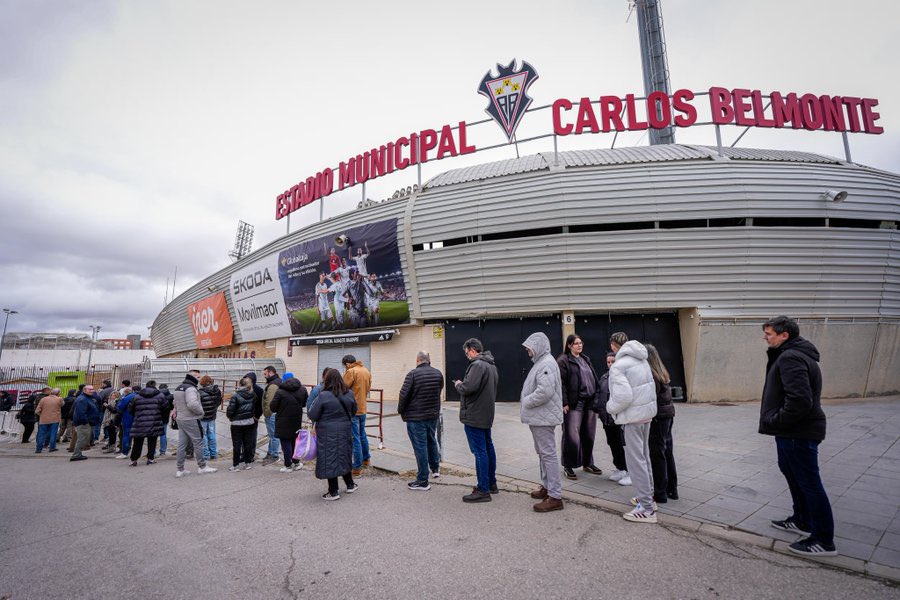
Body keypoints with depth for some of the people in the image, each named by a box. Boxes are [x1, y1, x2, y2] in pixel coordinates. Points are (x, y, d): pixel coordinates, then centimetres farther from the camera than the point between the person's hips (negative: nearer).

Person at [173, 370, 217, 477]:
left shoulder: (178, 388, 14)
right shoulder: (190, 388, -18)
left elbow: (176, 404, 18)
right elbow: (192, 404, -29)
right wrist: (201, 411, -14)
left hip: (180, 419, 9)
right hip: (190, 420, -9)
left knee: (182, 444, 11)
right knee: (198, 443, 1)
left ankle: (180, 469, 15)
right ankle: (202, 467, 10)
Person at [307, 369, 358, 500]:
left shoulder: (323, 396, -17)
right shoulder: (349, 394, -2)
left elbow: (313, 415, -12)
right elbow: (353, 411, 11)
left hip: (328, 433, -5)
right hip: (345, 431, 5)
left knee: (330, 460, 6)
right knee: (344, 457, 20)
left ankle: (333, 492, 14)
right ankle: (350, 485, 32)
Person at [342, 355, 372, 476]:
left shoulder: (351, 372, -15)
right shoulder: (366, 371, 9)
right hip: (362, 408, 8)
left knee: (355, 438, -1)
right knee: (362, 434, 23)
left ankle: (357, 468, 5)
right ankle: (366, 459, 37)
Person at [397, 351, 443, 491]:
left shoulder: (413, 374, -16)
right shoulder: (438, 373, 1)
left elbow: (404, 394, -15)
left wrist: (401, 411, 0)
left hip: (416, 417, -5)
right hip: (433, 415, 6)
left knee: (420, 447, 2)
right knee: (432, 441, 25)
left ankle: (422, 481, 10)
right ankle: (435, 468, 40)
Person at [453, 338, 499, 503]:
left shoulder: (477, 365, -18)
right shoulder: (491, 365, 14)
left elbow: (468, 388, -27)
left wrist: (458, 384, -6)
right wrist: (462, 384, 10)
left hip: (474, 415, -10)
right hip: (486, 414, 10)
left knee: (480, 451, -5)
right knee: (488, 447, 17)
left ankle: (483, 491, 1)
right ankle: (491, 483, 29)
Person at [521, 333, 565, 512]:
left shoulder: (546, 363, -19)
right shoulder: (540, 362, 15)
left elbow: (545, 391, -29)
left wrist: (526, 402, -17)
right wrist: (526, 404, 9)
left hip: (543, 417, -11)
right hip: (538, 417, 11)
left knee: (548, 454, -6)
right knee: (542, 453, 20)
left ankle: (555, 497, 0)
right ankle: (547, 487, 33)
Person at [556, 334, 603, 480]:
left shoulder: (586, 359, 17)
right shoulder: (563, 361, -6)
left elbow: (594, 379, 20)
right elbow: (561, 384, -11)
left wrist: (597, 397, 13)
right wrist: (564, 403, -16)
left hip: (590, 402, 7)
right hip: (574, 404, -7)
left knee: (589, 435, 13)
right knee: (572, 436, -5)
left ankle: (587, 463, 29)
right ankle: (568, 466, 10)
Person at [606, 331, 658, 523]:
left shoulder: (618, 366, -19)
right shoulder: (642, 360, 7)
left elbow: (623, 397, -24)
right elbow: (651, 387, 11)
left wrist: (610, 407, -7)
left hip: (633, 416, -9)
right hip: (647, 412, 9)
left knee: (635, 460, 0)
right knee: (643, 456, 21)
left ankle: (646, 509, 5)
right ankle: (648, 497, 34)